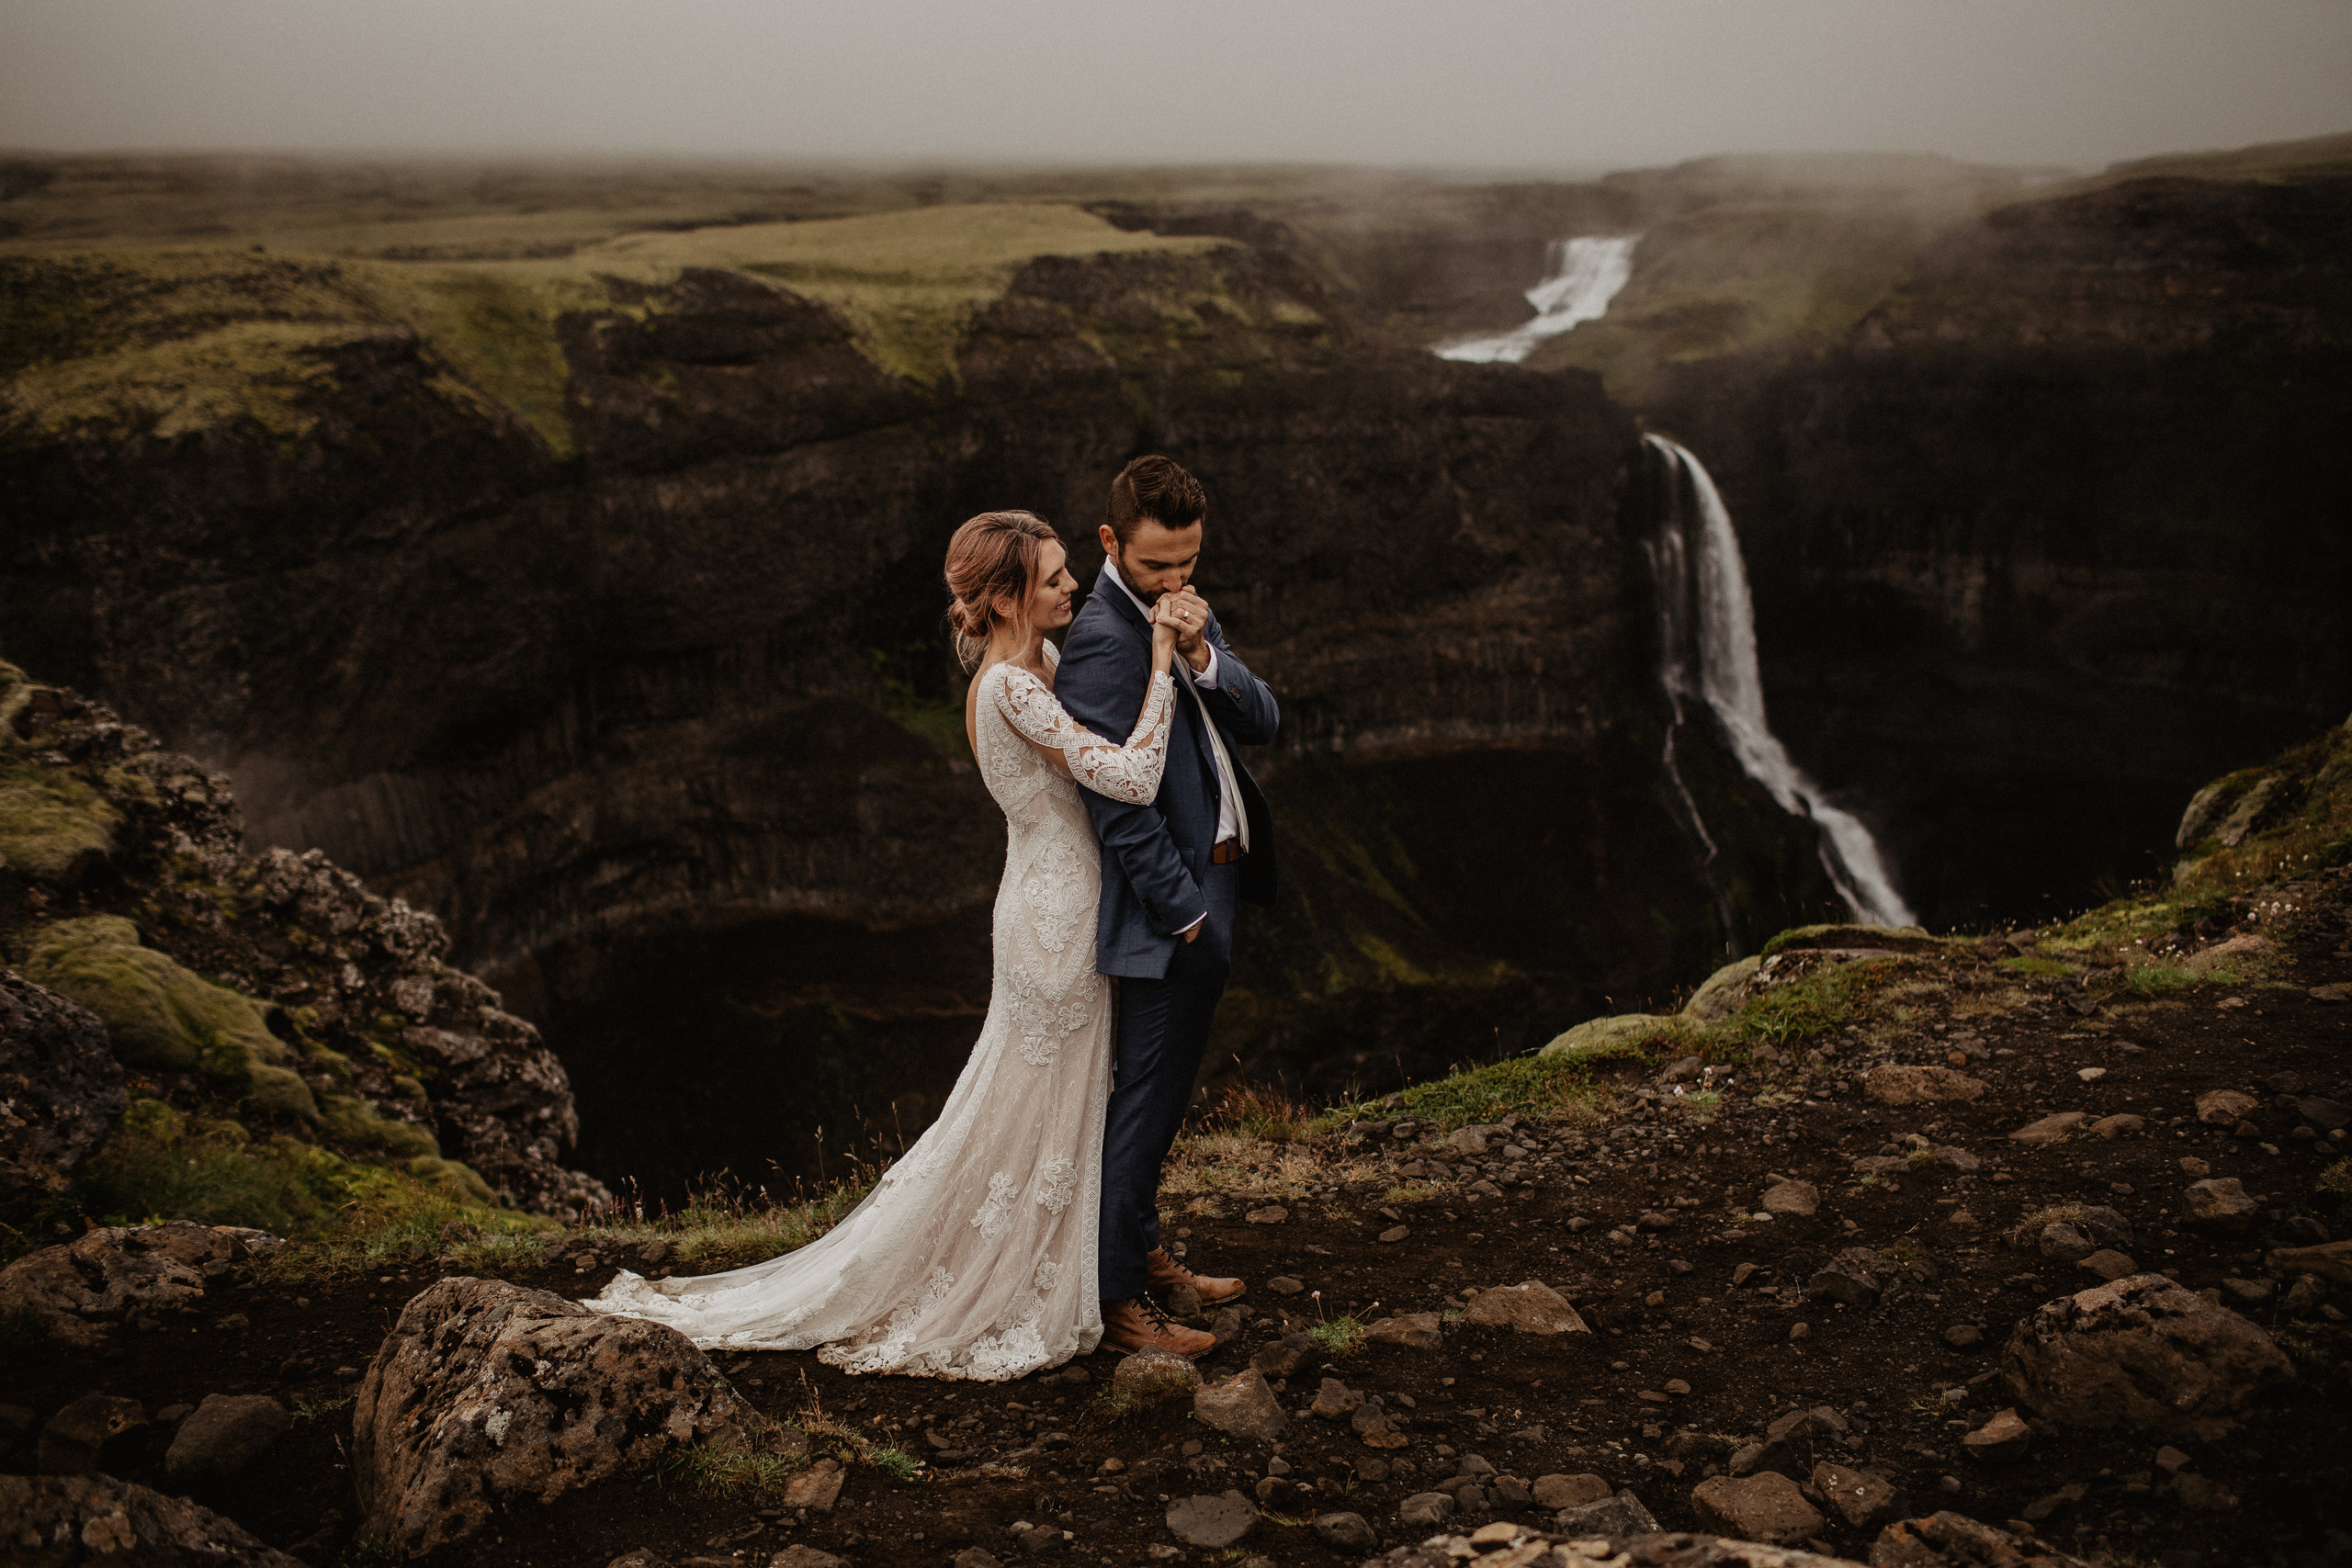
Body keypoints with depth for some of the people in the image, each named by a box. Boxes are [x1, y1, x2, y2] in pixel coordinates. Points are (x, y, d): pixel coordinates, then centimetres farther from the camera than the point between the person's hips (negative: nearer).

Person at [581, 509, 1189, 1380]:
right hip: (1058, 921, -9)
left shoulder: (1036, 668, 6)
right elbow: (1130, 777, -33)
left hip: (1055, 908, 10)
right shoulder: (1011, 687, -25)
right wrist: (1160, 661, -26)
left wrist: (1160, 644, -1)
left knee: (1055, 1108, 21)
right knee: (1025, 1121, 6)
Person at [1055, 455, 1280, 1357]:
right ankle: (1116, 1301, 11)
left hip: (1213, 887, 10)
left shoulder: (1184, 613, 10)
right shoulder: (1103, 639, -20)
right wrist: (1185, 908, -18)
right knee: (1147, 1100, 0)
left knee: (1160, 1092, 20)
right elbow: (1117, 799, -22)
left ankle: (1141, 1251, 35)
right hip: (1170, 904, -10)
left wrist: (1202, 654, -16)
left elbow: (1262, 724, 2)